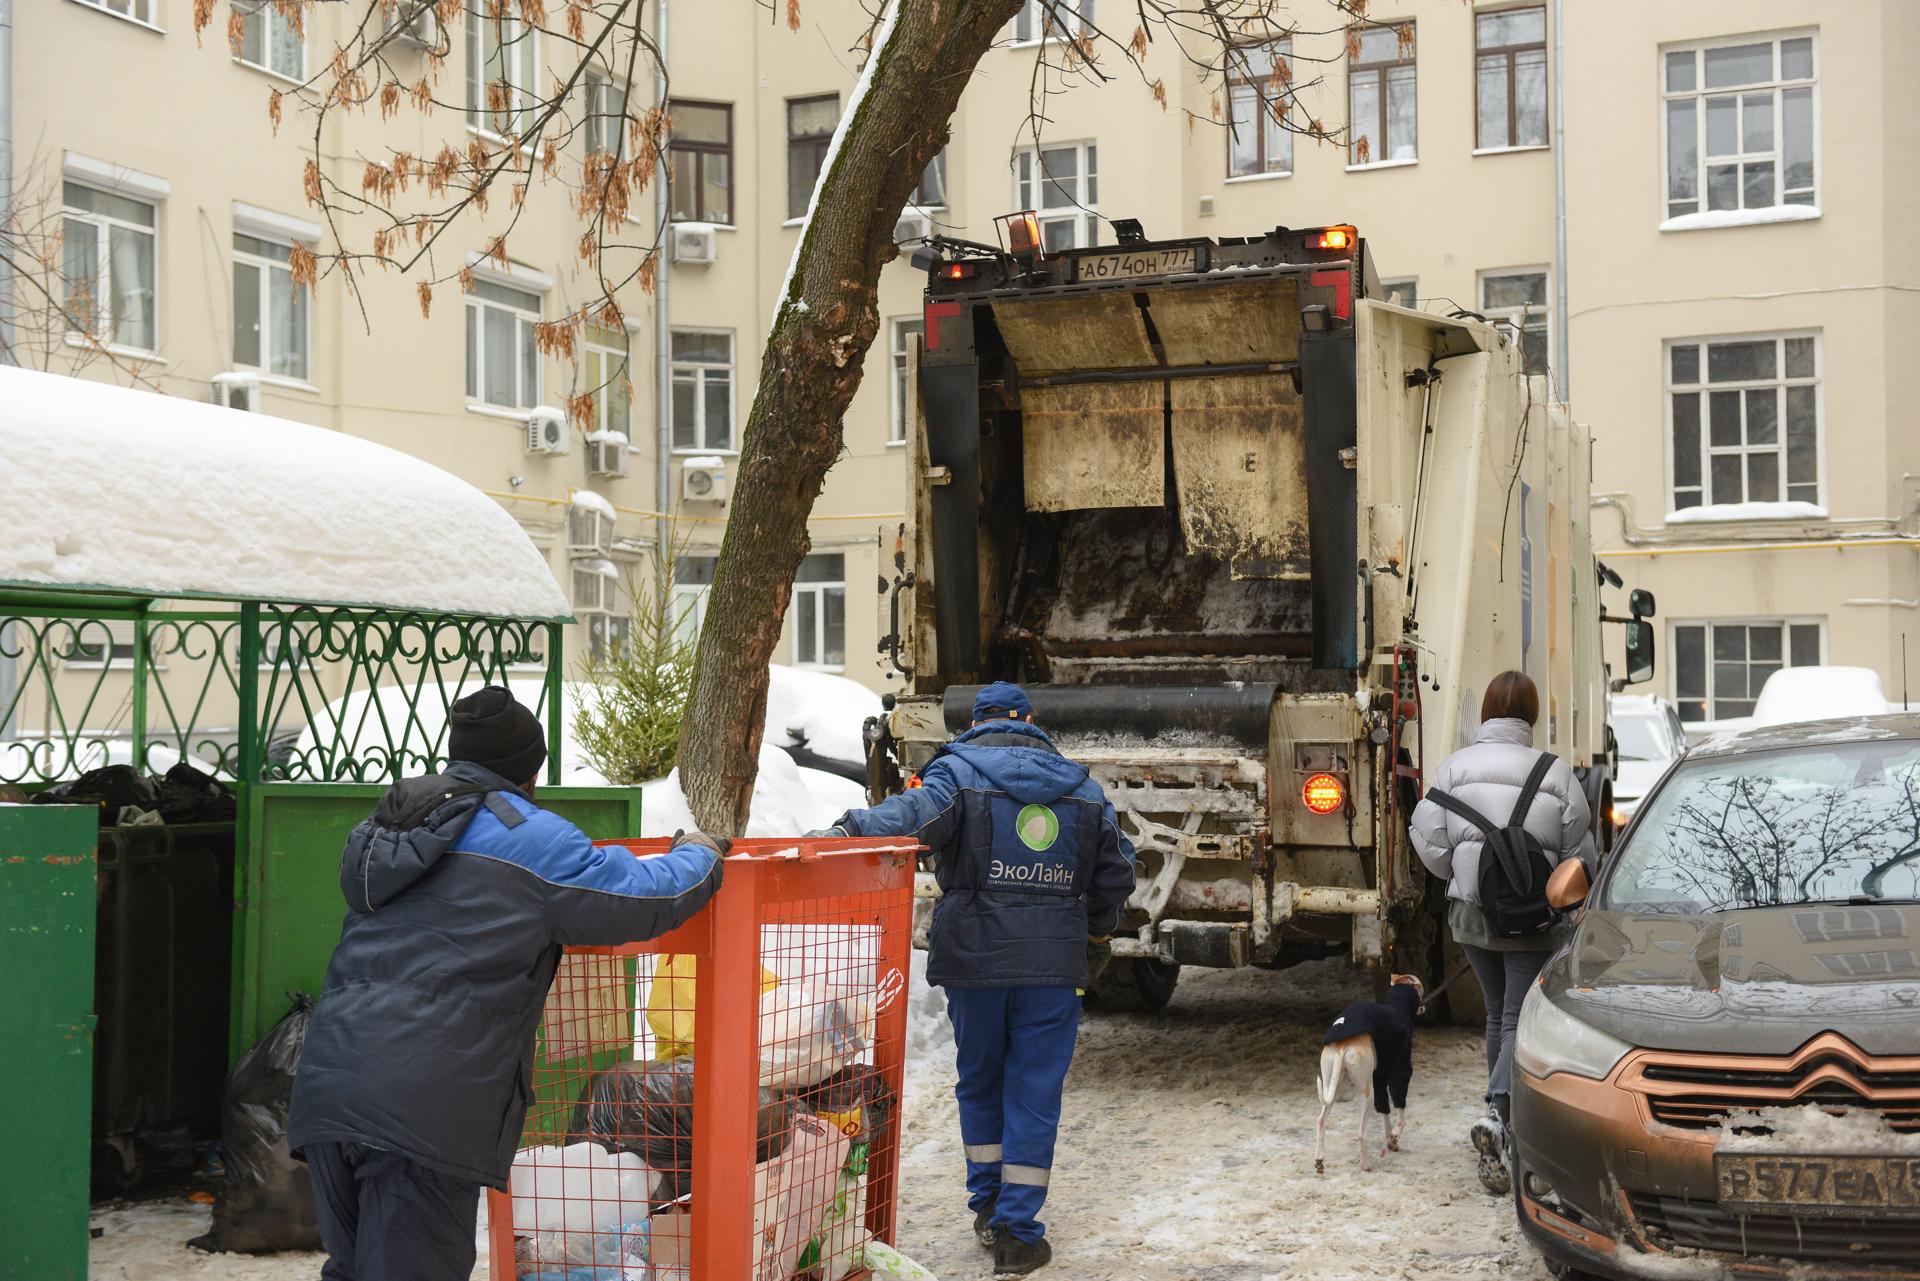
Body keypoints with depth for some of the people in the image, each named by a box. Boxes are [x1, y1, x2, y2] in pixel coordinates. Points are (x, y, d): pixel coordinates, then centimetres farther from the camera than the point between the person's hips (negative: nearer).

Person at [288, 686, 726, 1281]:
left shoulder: (390, 823, 21)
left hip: (325, 1089, 8)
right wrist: (701, 852, 20)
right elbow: (648, 897, -1)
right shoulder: (529, 838, -3)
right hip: (418, 1109, -7)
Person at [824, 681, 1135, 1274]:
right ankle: (1017, 1232, 4)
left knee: (979, 1081, 18)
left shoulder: (959, 769, -1)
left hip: (975, 957, -1)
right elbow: (1116, 872, 16)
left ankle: (988, 1206, 27)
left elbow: (914, 814, -24)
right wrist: (1095, 935, 30)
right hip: (1055, 962, 1)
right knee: (1034, 1092, 5)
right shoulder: (1080, 785, 11)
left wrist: (844, 831, -25)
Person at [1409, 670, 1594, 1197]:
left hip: (1470, 914, 3)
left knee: (1498, 1015, 19)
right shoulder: (1556, 775, -7)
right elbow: (1579, 855, -4)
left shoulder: (1454, 767, -2)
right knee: (1521, 1021, -3)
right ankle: (1497, 1117, -24)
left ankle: (1505, 1119, 28)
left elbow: (1430, 841, -5)